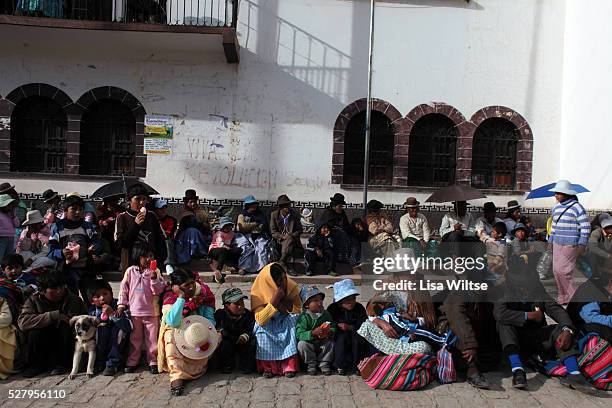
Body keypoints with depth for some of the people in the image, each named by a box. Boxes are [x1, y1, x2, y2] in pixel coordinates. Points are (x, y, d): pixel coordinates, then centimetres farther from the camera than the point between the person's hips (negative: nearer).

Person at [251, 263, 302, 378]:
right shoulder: (258, 293, -20)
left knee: (293, 319, -29)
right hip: (268, 323, -1)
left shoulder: (292, 287, -13)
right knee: (261, 328, -31)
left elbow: (300, 310, -8)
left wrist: (288, 306, -28)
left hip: (286, 321, 2)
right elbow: (259, 320, -27)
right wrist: (273, 302, -36)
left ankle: (289, 365, -24)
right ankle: (268, 366, -19)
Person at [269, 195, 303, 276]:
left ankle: (282, 262, -34)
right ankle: (287, 267, -31)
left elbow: (300, 229, 5)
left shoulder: (294, 214, 1)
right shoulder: (274, 214, 0)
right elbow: (273, 231, -1)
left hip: (292, 238, 1)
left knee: (289, 240, -34)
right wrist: (282, 236, -18)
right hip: (279, 240, -1)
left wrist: (292, 235, -15)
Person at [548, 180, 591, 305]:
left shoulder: (577, 207, -9)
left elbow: (586, 227, -8)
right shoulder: (556, 208, 13)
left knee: (563, 271, -10)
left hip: (570, 245, -7)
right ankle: (562, 297, 20)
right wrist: (551, 240, 20)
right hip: (557, 244, 7)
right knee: (556, 270, 8)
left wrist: (582, 244, -12)